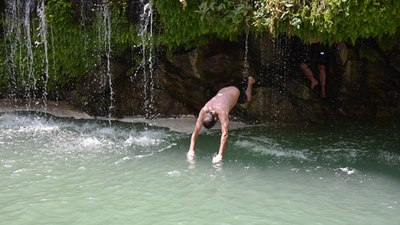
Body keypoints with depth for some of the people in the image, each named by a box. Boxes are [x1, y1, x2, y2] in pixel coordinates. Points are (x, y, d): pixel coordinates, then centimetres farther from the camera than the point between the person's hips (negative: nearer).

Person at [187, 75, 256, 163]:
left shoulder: (222, 112, -48)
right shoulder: (204, 111, -34)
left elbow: (225, 134, -49)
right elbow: (196, 131, -29)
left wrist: (220, 155, -50)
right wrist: (191, 150, -34)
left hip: (236, 90, -4)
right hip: (223, 91, 4)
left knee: (245, 105, 27)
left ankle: (250, 82, 43)